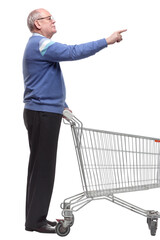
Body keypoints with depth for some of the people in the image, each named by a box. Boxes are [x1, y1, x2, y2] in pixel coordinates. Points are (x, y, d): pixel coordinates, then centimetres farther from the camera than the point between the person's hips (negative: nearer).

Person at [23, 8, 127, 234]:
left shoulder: (39, 45, 21)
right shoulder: (40, 44, -14)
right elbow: (73, 52, -25)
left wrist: (63, 106, 23)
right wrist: (107, 41, -22)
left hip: (46, 113, 11)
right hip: (43, 113, -11)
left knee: (40, 167, 12)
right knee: (42, 167, -7)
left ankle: (35, 217, 17)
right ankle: (35, 221, -2)